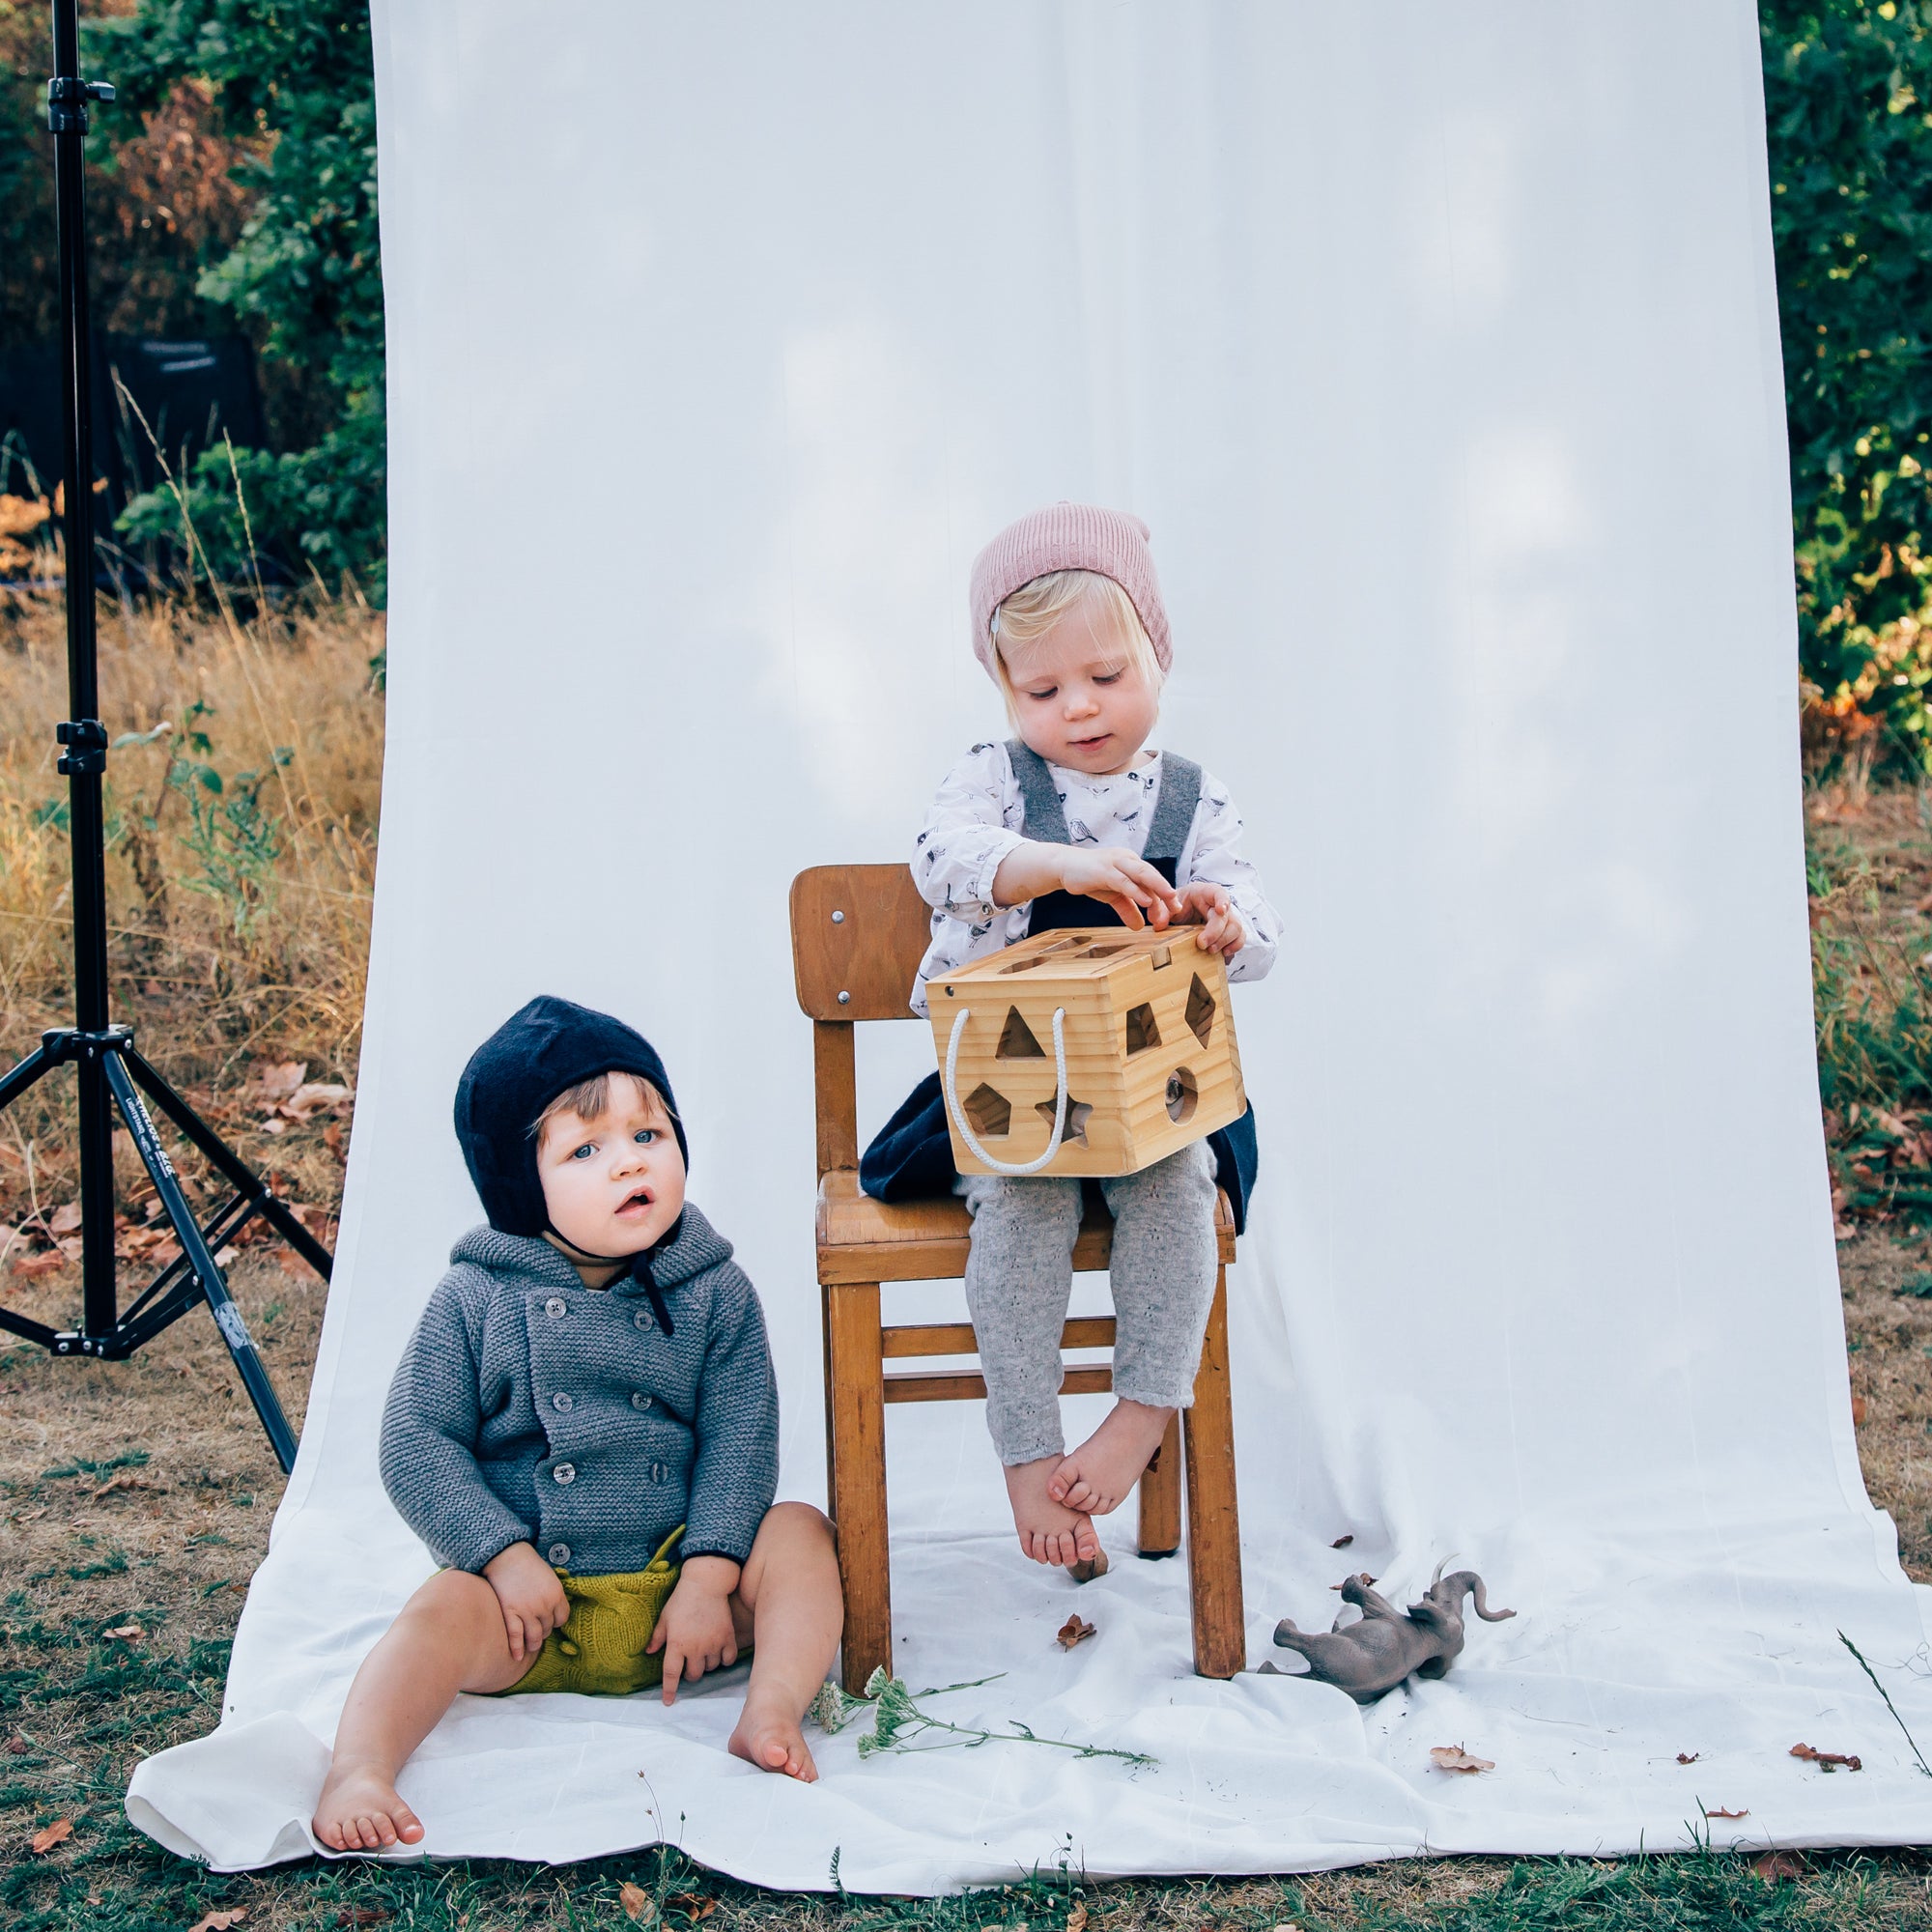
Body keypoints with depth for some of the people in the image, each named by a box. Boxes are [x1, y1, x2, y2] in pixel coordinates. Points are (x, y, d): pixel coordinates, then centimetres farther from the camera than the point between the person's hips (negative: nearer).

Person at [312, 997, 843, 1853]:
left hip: (674, 1584, 2)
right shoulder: (476, 1300, -3)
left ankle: (772, 1709, -27)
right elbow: (417, 1444, -5)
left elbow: (739, 1441, -4)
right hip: (535, 1600, -2)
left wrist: (708, 1579, -16)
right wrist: (505, 1557, -16)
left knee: (798, 1533, -18)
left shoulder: (713, 1296, 0)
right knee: (445, 1608, -29)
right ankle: (357, 1770, -39)